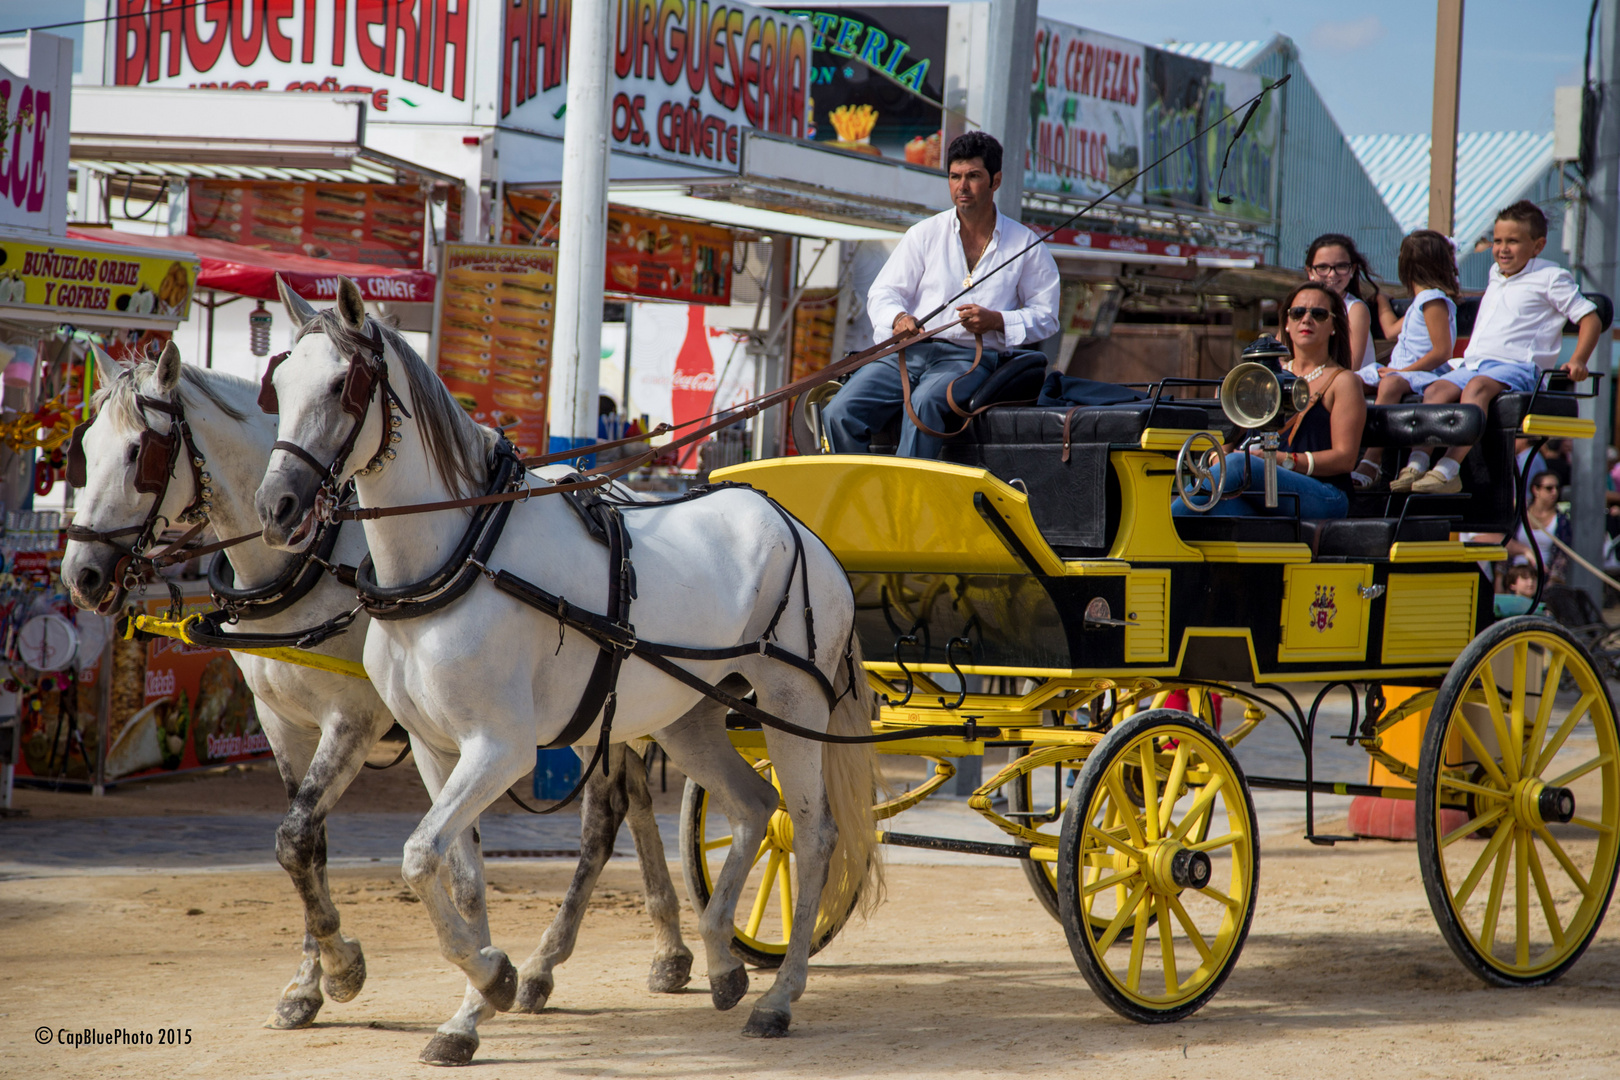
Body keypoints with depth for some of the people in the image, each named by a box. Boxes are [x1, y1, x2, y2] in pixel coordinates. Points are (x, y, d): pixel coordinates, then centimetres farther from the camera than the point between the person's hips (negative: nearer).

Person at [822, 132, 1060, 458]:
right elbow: (883, 293, 11)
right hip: (906, 350, 3)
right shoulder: (924, 234, 15)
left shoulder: (1025, 245, 12)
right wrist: (898, 318, -14)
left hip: (969, 357, -3)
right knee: (839, 413, -22)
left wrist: (996, 321, -8)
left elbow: (1046, 316, 12)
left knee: (926, 403, -38)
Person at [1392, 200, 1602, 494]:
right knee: (1437, 390, -22)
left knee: (1477, 386, -37)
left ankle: (1449, 469, -48)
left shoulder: (1550, 277, 4)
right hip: (1474, 364, 7)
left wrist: (1577, 362, -11)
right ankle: (1417, 463, -33)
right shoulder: (1496, 275, 26)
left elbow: (1590, 318, 2)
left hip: (1517, 367, -7)